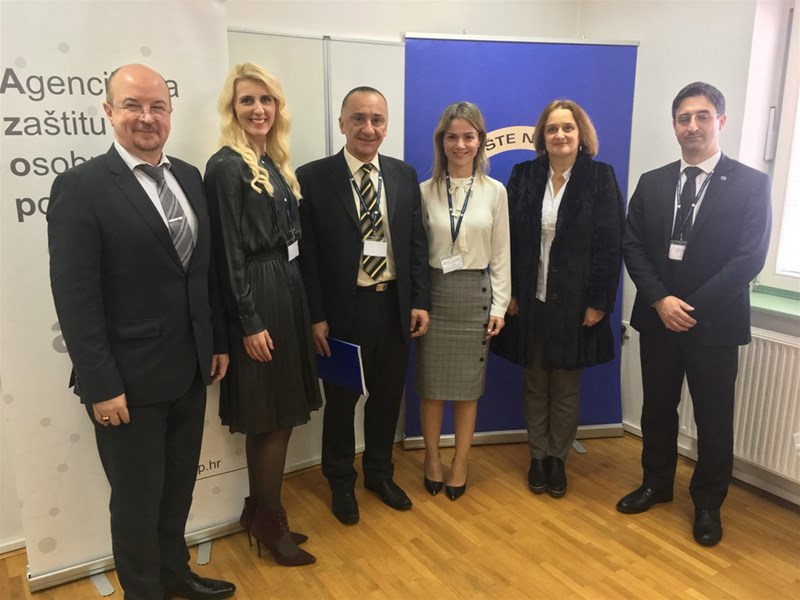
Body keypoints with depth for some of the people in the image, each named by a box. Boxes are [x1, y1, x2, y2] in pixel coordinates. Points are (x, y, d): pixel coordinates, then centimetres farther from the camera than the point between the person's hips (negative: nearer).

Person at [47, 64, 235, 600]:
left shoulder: (189, 178, 6)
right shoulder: (81, 187, -12)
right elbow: (75, 298, -15)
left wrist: (219, 342, 11)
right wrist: (101, 386, -16)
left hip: (189, 371, 6)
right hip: (130, 380, -5)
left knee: (179, 487, 21)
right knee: (137, 498, 12)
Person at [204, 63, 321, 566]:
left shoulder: (275, 163, 13)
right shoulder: (226, 167, -12)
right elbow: (229, 254, -16)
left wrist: (301, 303, 14)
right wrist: (250, 323, -17)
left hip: (287, 291, 9)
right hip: (257, 300, -8)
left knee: (276, 416, 15)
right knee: (273, 417, 2)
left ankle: (261, 512, 31)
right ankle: (270, 523, 21)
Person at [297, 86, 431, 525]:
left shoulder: (404, 175, 5)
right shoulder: (313, 178, -8)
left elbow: (417, 243, 7)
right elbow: (306, 255, -9)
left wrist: (420, 301, 1)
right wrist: (316, 317, -11)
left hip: (394, 306, 4)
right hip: (343, 310, -3)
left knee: (387, 397, 17)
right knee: (341, 402, 13)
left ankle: (379, 473, 40)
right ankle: (341, 483, 35)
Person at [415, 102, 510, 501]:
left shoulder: (495, 191, 1)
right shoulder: (425, 191, 0)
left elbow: (500, 254, 2)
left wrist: (500, 305, -1)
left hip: (475, 295, 0)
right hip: (434, 293, 0)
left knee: (468, 384, 10)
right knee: (431, 382, 8)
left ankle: (460, 463, 26)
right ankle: (432, 459, 28)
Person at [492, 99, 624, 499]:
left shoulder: (601, 178, -4)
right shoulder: (524, 175, 2)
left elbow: (611, 245, -6)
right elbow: (509, 238, 2)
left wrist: (599, 302, -10)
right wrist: (510, 293, -3)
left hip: (575, 303, -2)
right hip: (530, 301, 2)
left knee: (566, 388, 11)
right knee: (535, 385, 12)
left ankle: (557, 458, 28)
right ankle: (537, 456, 28)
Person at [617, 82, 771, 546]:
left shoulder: (751, 184, -4)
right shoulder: (652, 183, 6)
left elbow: (749, 258, -11)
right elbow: (633, 247, 1)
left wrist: (693, 307, -16)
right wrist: (660, 300, -13)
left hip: (715, 323, -3)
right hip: (657, 318, 3)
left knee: (714, 420, 9)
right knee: (657, 408, 15)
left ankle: (708, 504, 28)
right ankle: (657, 483, 35)